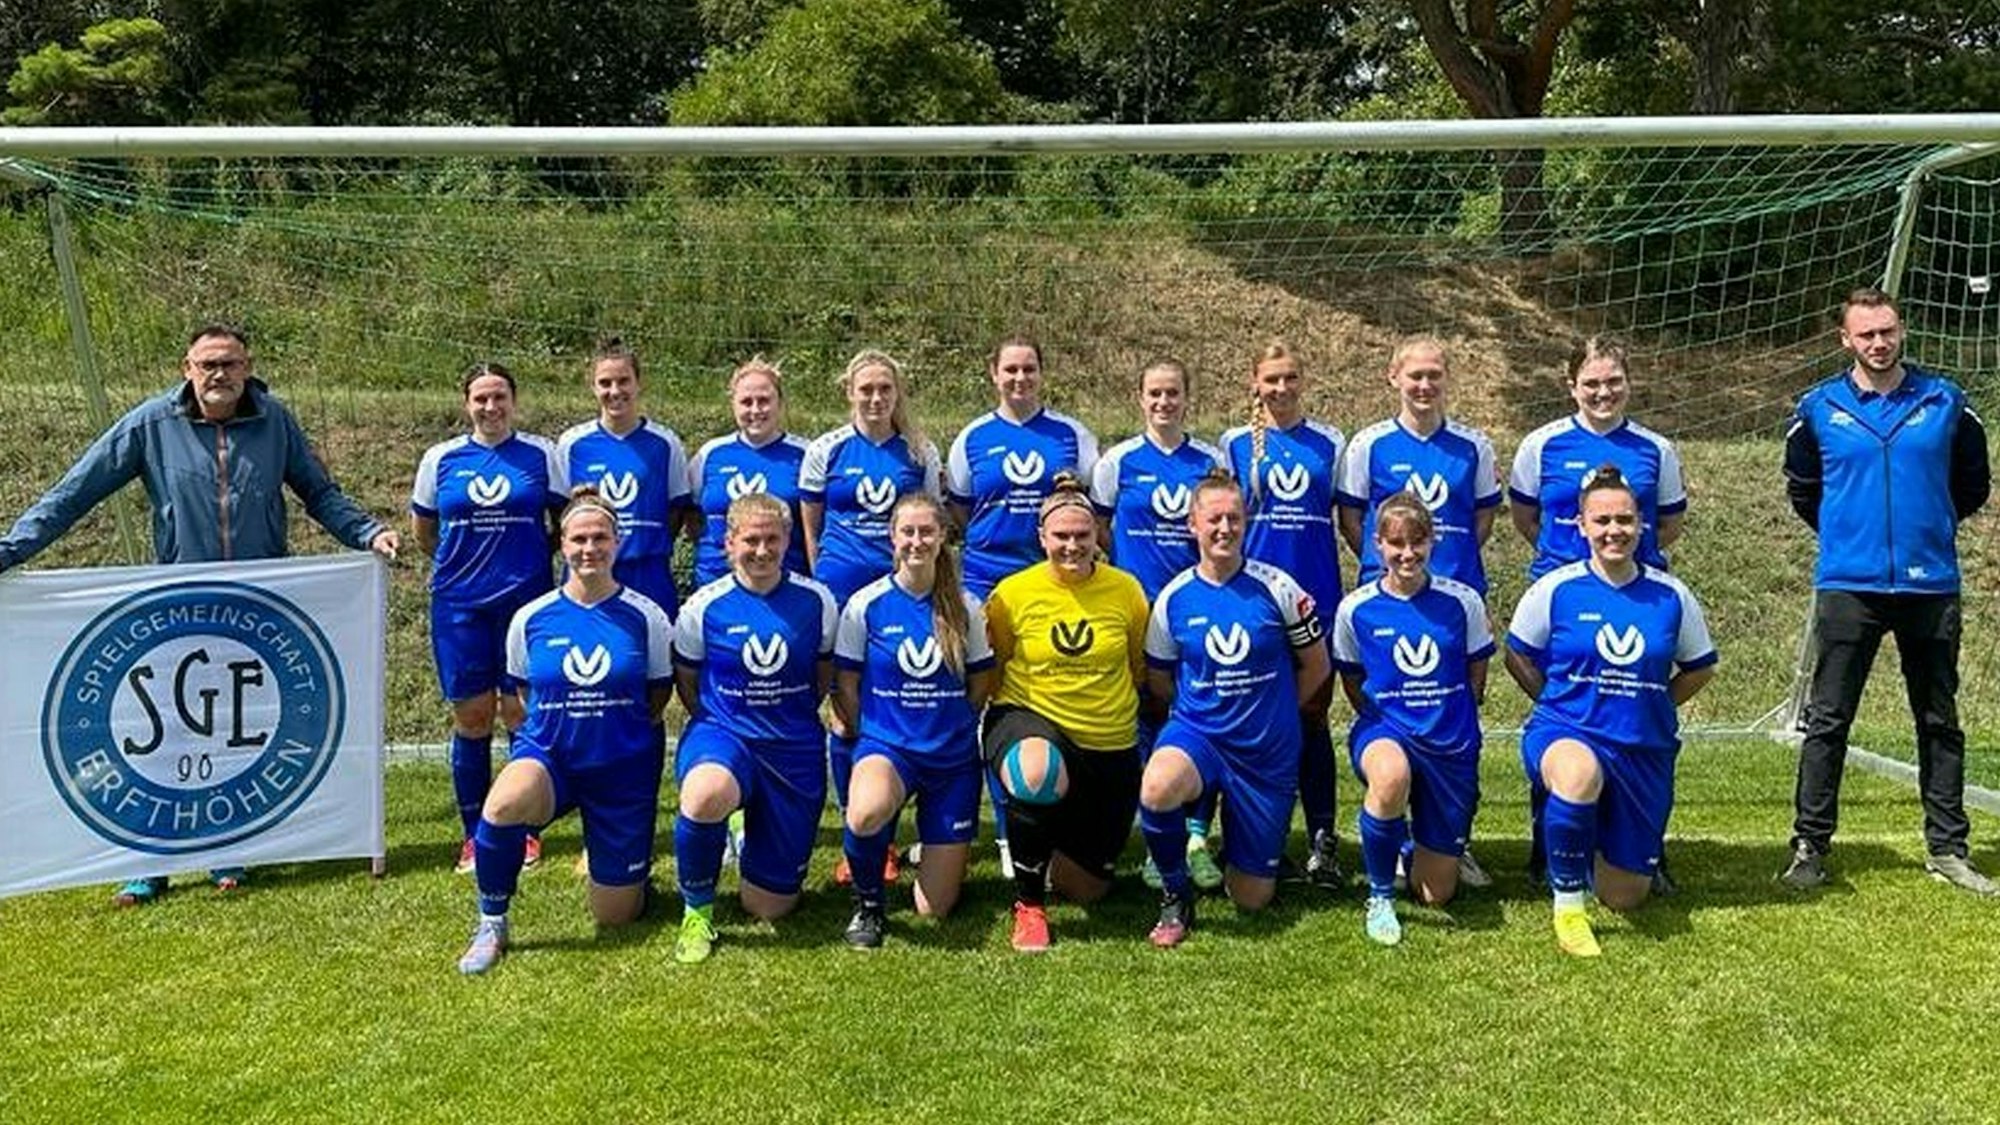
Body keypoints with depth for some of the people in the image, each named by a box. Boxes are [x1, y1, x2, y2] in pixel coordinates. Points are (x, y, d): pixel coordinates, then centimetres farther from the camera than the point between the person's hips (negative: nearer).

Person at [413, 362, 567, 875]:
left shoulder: (541, 454, 2)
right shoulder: (441, 459, 6)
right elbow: (422, 528, 17)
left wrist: (529, 561, 9)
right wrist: (461, 563, 15)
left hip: (526, 600, -1)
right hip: (459, 604, 1)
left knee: (523, 713, -1)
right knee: (471, 716, 4)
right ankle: (474, 836, 15)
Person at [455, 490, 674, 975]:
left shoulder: (645, 616, -6)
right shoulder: (531, 617, -3)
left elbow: (660, 694, 5)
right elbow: (522, 691, 11)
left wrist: (617, 729, 3)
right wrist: (559, 725, 0)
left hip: (623, 770, 0)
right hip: (549, 755, 0)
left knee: (615, 916, 2)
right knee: (504, 803, -37)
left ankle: (627, 869, 40)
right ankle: (491, 923, -13)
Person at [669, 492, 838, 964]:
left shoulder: (816, 600, -3)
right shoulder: (704, 606, -6)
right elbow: (686, 681, 9)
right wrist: (717, 725, 3)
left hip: (795, 750, 2)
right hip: (724, 735, -1)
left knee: (770, 907, 4)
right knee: (706, 796, -42)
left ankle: (752, 837, 39)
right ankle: (697, 912, -13)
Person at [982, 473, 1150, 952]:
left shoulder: (1126, 590, -3)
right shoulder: (1012, 593, -7)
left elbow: (1143, 667, 10)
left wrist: (1120, 710, 2)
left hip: (1110, 748, 3)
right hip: (1029, 720, -3)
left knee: (1085, 889, 9)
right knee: (1037, 774, -43)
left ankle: (1055, 842, 47)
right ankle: (1028, 903, -18)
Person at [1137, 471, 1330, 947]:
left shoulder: (1276, 588, -7)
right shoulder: (1174, 598, -4)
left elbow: (1316, 666, 5)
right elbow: (1160, 682, 9)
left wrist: (1268, 710, 11)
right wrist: (1208, 710, 7)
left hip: (1268, 751, 0)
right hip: (1196, 733, 0)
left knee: (1251, 898, 4)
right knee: (1156, 788, -38)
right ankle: (1176, 896, -10)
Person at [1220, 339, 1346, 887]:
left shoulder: (1329, 442, 9)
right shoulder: (1237, 442, 7)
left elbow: (1346, 512, 11)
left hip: (1315, 590, 1)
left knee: (1312, 713, 2)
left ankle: (1323, 839, 5)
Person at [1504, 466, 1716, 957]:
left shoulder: (1671, 596, 1)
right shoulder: (1556, 589, -5)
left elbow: (1699, 669, 15)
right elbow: (1517, 658, 7)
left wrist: (1648, 705, 7)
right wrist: (1562, 704, 2)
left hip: (1645, 750, 3)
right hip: (1566, 731, -3)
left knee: (1625, 896, 7)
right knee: (1579, 773, -43)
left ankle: (1599, 849, 45)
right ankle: (1568, 902, -20)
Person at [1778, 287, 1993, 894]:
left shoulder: (1944, 401, 3)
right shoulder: (1819, 408, 2)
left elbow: (1974, 483, 15)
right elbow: (1802, 490, 16)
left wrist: (1930, 527, 15)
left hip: (1931, 585, 1)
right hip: (1848, 586, -1)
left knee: (1940, 723, 10)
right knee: (1826, 722, 0)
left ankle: (1947, 848, 21)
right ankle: (1810, 847, 7)